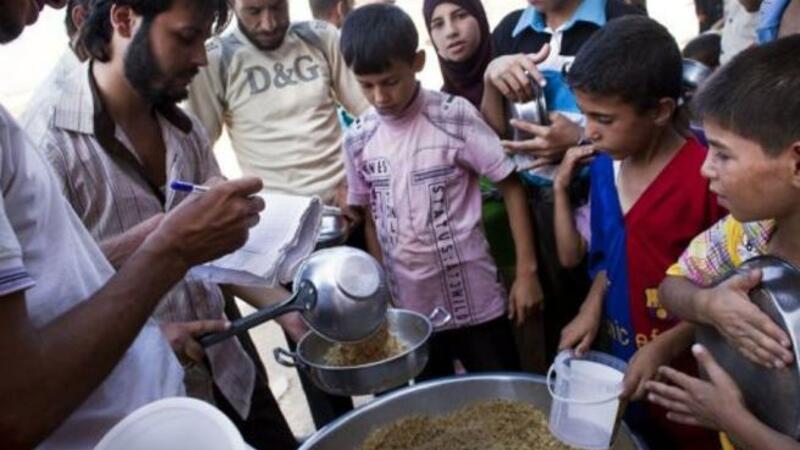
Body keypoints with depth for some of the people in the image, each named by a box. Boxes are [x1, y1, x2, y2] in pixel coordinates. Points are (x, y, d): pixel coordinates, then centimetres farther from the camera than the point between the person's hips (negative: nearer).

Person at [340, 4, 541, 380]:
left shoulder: (455, 116, -12)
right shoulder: (357, 140, -2)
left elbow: (510, 187, -7)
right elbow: (370, 216, 8)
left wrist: (526, 271, -9)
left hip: (475, 301, -3)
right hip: (410, 309, 4)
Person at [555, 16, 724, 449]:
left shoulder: (708, 177, -23)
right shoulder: (604, 166, -2)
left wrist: (666, 347, -22)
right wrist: (592, 309, -2)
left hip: (686, 379, -5)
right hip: (620, 368, 6)